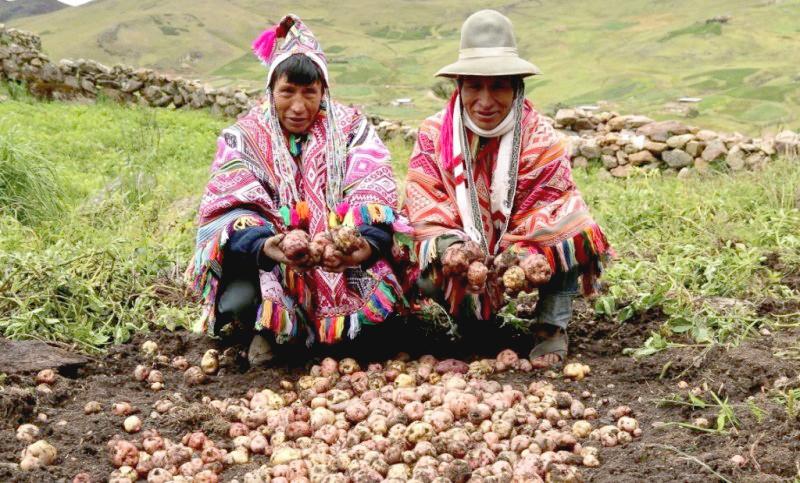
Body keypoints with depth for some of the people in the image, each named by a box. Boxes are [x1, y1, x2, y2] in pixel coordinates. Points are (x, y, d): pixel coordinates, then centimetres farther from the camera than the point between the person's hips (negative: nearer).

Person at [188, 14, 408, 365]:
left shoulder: (351, 128, 1)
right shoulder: (245, 136, 0)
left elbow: (374, 196, -13)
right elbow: (232, 208, -15)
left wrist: (367, 244, -37)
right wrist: (266, 246, -38)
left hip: (340, 260, 1)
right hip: (265, 266, 0)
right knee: (239, 301, -30)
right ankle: (264, 327, 6)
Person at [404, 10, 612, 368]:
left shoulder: (540, 138, -15)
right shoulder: (435, 134, -11)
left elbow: (545, 213, -20)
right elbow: (426, 205, -17)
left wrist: (527, 256, -40)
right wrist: (448, 247, -37)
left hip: (520, 248, -1)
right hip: (465, 250, 1)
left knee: (572, 231, -30)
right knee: (426, 279, -29)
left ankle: (552, 325, -8)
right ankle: (472, 316, 9)